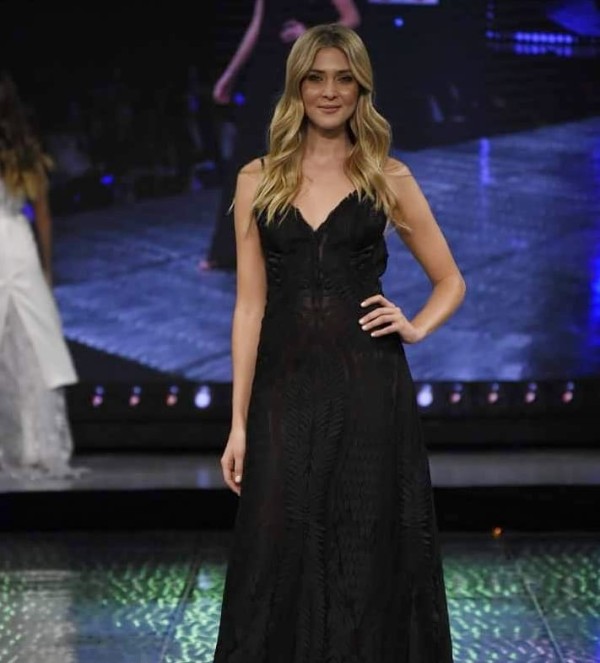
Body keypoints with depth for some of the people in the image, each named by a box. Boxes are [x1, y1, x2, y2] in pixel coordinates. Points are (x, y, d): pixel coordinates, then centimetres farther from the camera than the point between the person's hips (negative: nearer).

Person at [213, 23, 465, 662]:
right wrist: (239, 421, 0)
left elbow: (450, 282, 15)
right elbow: (249, 304, 5)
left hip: (369, 387, -1)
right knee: (280, 557, 0)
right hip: (286, 387, 1)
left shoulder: (389, 178, 6)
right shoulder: (259, 180, 7)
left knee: (369, 558, 1)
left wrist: (416, 327, -6)